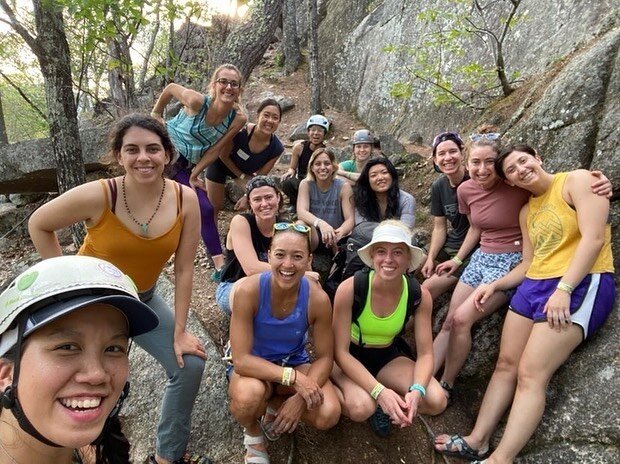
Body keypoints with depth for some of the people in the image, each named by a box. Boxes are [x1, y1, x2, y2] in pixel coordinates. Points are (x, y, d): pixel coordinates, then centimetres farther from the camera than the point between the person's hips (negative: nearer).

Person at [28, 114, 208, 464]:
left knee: (190, 365, -3)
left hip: (143, 298, 3)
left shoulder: (185, 199, -20)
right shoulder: (98, 196, -28)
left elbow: (184, 268, -14)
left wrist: (180, 332, -11)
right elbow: (38, 224, -9)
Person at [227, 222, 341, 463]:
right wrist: (293, 377, -35)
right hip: (253, 366, -2)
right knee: (249, 396, -36)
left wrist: (300, 397, -26)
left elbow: (324, 357, -11)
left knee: (329, 415, -22)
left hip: (295, 362, 2)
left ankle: (275, 406, 10)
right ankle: (252, 434, 3)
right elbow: (241, 359, -27)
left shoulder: (317, 299, -22)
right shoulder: (249, 291, -29)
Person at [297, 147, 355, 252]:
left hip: (335, 236, 0)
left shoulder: (343, 187, -7)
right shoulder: (306, 184, -5)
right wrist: (320, 223, -42)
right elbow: (301, 213, -20)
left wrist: (340, 233, -39)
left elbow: (350, 219, -15)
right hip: (313, 236, 0)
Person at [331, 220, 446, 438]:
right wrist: (379, 391, -33)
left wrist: (417, 390, -33)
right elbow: (340, 352, -23)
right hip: (349, 359, -3)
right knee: (362, 408, -32)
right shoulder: (349, 289, -27)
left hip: (388, 356, 4)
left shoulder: (420, 296, -17)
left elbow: (425, 354, -12)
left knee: (437, 401, -19)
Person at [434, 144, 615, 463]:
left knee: (530, 374, -14)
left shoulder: (577, 180, -4)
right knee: (506, 365, 4)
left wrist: (563, 290, -22)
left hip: (580, 284, -8)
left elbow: (594, 238, -16)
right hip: (534, 285, 8)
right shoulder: (526, 212, 18)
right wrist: (494, 285, 7)